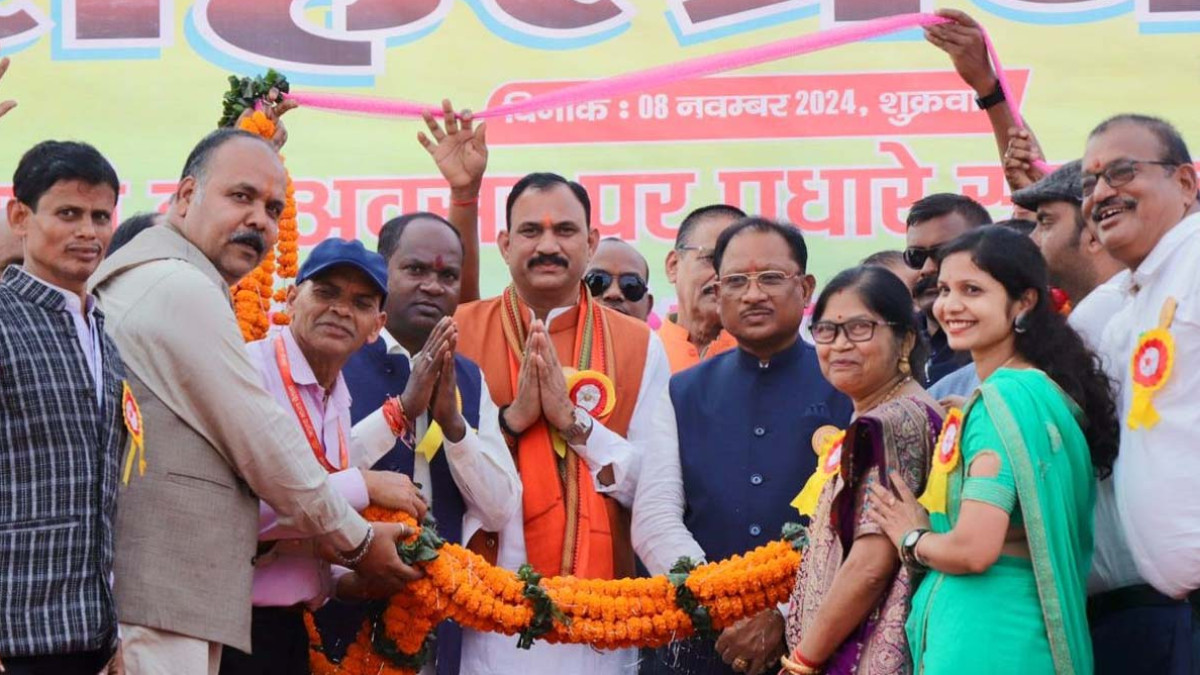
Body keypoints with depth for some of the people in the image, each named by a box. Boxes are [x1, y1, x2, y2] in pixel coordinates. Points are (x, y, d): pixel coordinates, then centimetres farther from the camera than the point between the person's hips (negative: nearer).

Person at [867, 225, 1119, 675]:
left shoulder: (1004, 399, -16)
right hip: (1023, 626, 10)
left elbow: (974, 549, -23)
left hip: (983, 635, -10)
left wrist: (911, 539, -3)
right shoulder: (1040, 389, 13)